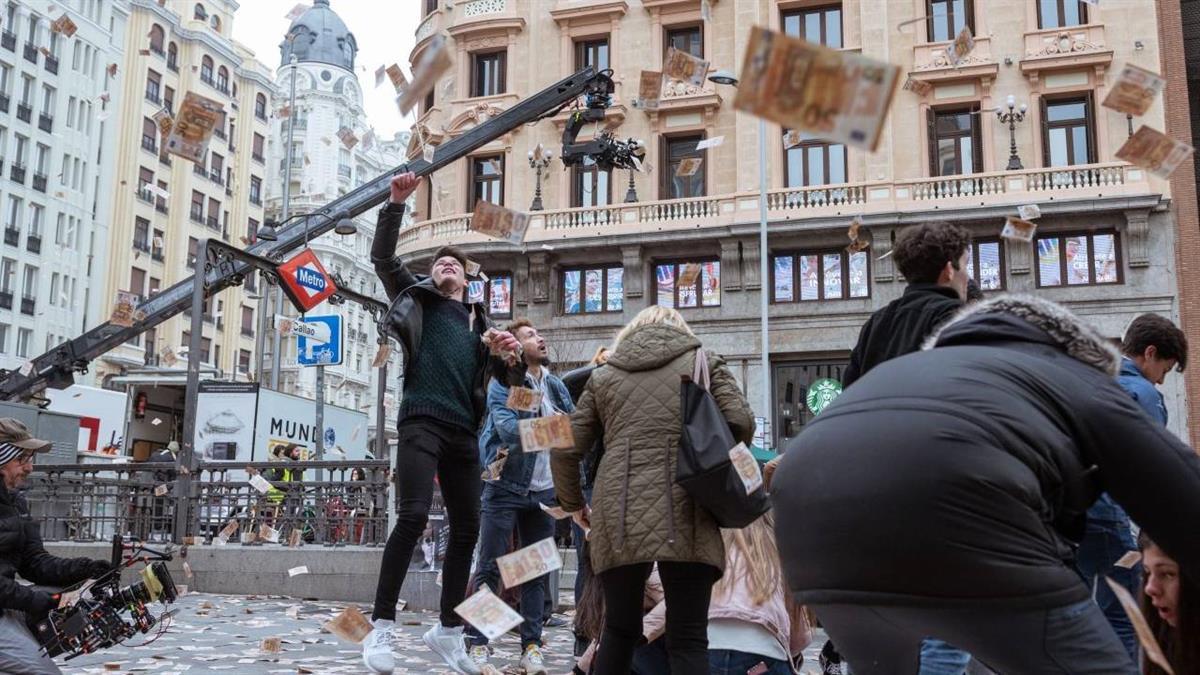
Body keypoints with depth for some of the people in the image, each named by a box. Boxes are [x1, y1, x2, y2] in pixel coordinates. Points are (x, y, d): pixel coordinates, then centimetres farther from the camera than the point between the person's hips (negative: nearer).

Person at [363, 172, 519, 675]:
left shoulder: (479, 320, 24)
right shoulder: (416, 296, 16)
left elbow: (509, 379, 22)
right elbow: (382, 257, 4)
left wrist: (506, 353, 0)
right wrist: (396, 203, -5)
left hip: (463, 430, 5)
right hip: (422, 420, -5)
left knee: (467, 528, 5)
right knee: (414, 516, -19)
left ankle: (448, 630, 18)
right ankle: (382, 627, -13)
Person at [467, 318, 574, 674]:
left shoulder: (556, 385, 11)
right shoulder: (503, 384, -8)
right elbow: (507, 428, -23)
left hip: (543, 491, 5)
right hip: (505, 488, -5)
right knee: (490, 568, -2)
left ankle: (532, 646, 13)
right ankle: (477, 644, 5)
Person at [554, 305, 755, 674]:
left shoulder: (603, 375, 22)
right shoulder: (704, 363, 17)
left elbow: (564, 449, 17)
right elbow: (741, 423, 3)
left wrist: (573, 504, 31)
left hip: (618, 514, 2)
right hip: (684, 513, -2)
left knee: (619, 630, 16)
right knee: (688, 639, 1)